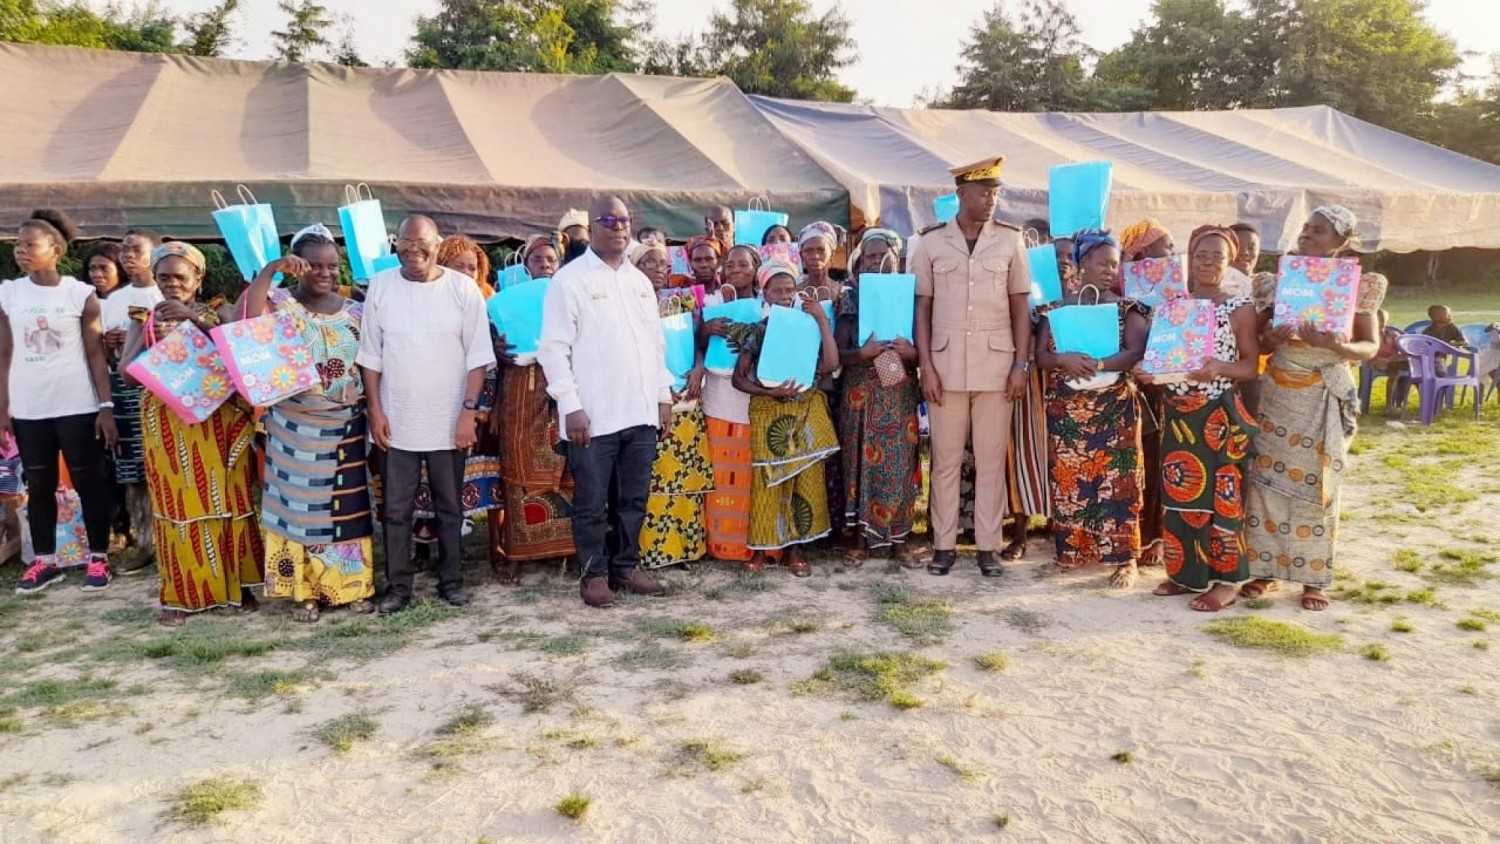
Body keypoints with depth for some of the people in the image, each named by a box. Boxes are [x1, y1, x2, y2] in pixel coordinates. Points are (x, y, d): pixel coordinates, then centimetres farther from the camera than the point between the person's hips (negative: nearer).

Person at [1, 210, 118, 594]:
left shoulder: (80, 293, -4)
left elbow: (95, 353, -2)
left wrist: (106, 406, -7)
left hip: (77, 407, -3)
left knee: (89, 482, 2)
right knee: (39, 486, 10)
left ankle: (98, 558, 11)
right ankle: (44, 561, 19)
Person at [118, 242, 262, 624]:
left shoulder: (215, 314, 4)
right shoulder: (145, 319, 7)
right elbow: (128, 373, -3)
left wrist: (196, 318, -23)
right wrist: (155, 340, -18)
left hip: (216, 421, -1)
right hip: (166, 423, 1)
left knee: (224, 500, 3)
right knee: (176, 504, 4)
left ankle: (235, 585, 15)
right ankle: (181, 594, 13)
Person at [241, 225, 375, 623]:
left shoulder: (355, 311, 7)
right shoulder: (281, 304, -3)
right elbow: (247, 316, -25)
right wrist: (271, 269, -22)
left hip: (346, 427, 3)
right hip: (296, 428, -2)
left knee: (348, 508, 8)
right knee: (300, 506, 5)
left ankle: (352, 585, 20)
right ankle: (306, 591, 16)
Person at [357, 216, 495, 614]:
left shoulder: (462, 288, -4)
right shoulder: (380, 287, 1)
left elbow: (477, 356, -3)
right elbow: (370, 356, 4)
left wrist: (469, 410, -9)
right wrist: (375, 411, -1)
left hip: (449, 423, -1)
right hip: (396, 423, 1)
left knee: (450, 507, 10)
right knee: (396, 510, 7)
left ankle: (451, 580, 23)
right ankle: (398, 586, 18)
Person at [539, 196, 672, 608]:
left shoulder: (640, 280, 15)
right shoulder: (569, 280, -5)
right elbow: (554, 349, -9)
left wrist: (663, 397, 14)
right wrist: (571, 406, -14)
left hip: (641, 412, 6)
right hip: (592, 415, -6)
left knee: (634, 499, 12)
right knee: (592, 503, 4)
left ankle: (625, 567, 25)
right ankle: (594, 574, 17)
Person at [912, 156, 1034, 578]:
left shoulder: (1010, 240, 3)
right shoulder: (932, 242, 2)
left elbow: (1021, 306, 5)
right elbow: (923, 307, 4)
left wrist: (1022, 364, -2)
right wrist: (926, 366, -4)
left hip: (996, 364, 0)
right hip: (946, 364, 0)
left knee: (991, 459, 5)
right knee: (946, 458, 6)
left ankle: (987, 545, 14)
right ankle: (944, 543, 15)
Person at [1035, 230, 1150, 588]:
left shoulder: (1127, 309, 2)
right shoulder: (1056, 309, 7)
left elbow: (1136, 353, -11)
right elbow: (1040, 357, 1)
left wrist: (1095, 364, -23)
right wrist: (1063, 360, -20)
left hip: (1114, 408, -2)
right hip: (1066, 408, 2)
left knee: (1116, 480, -4)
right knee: (1068, 480, 6)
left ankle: (1126, 559, 0)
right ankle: (1073, 550, 18)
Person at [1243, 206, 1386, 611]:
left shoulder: (1357, 285, -3)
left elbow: (1371, 347, -3)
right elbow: (1259, 338, 5)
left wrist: (1337, 347, -23)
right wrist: (1271, 339, -18)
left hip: (1326, 396, -2)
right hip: (1277, 392, 2)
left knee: (1317, 485, 2)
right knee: (1267, 478, 3)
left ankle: (1314, 577, 14)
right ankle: (1266, 568, 15)